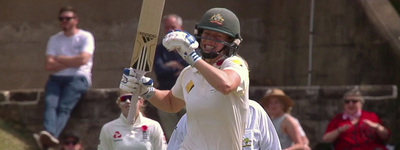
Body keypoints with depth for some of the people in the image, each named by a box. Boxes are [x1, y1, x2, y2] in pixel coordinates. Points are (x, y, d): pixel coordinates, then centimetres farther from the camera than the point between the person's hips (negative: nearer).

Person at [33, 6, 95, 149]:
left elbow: (83, 59, -10)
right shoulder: (54, 39, 18)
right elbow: (49, 65, 5)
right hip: (57, 78, 4)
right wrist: (71, 62, -4)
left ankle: (51, 136, -52)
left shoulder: (86, 37, 6)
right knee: (50, 104, -27)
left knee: (64, 107, -28)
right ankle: (49, 134, -51)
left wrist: (60, 59, 1)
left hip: (78, 78, -4)